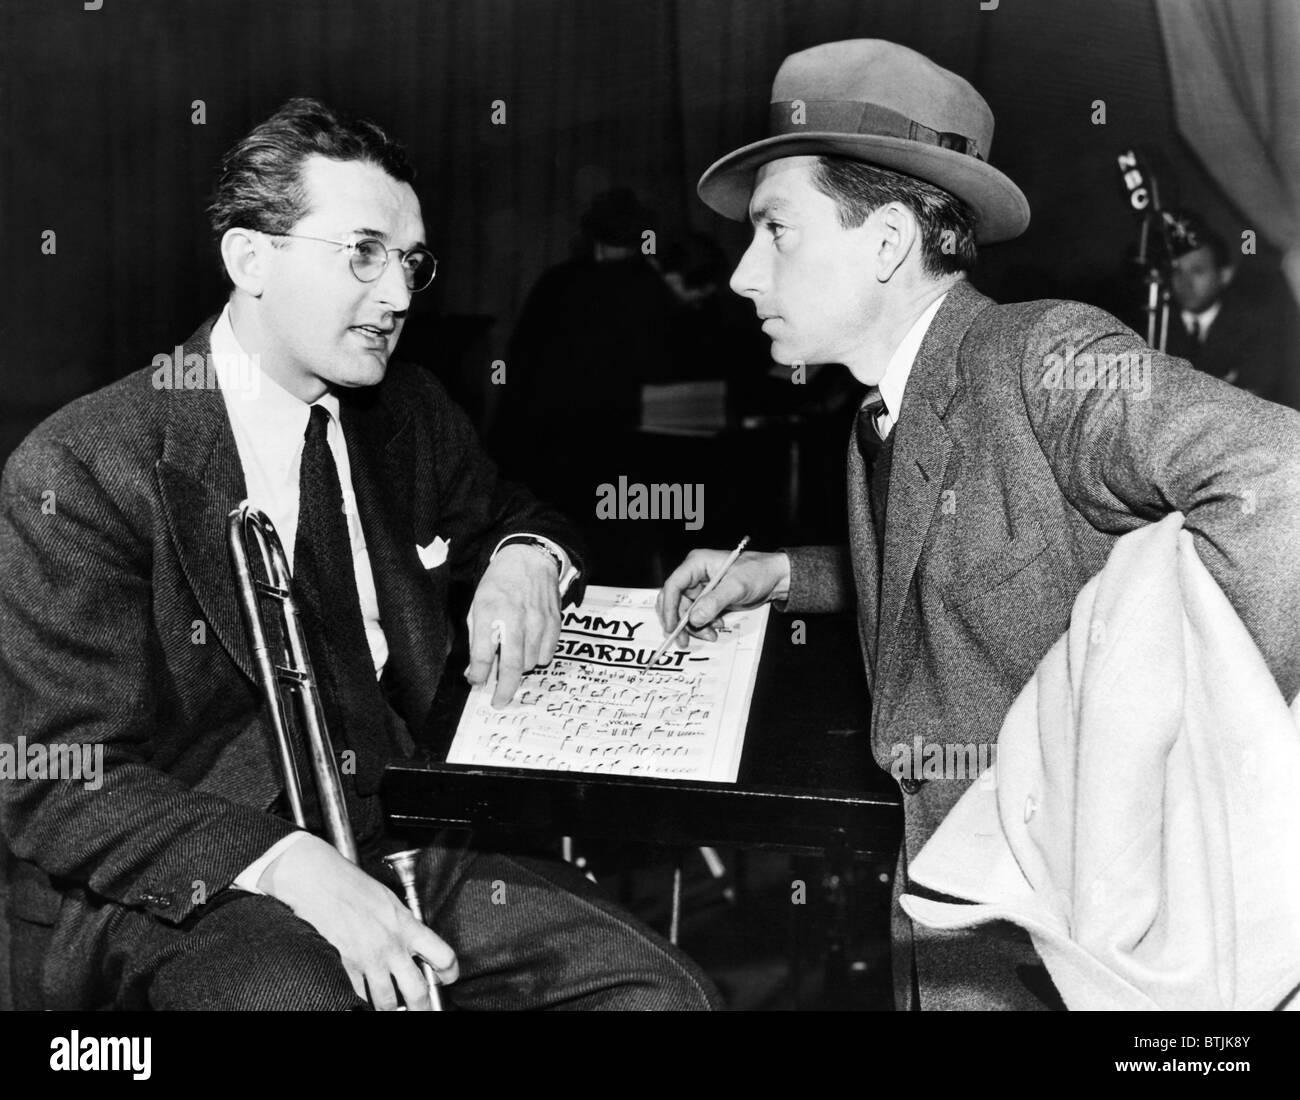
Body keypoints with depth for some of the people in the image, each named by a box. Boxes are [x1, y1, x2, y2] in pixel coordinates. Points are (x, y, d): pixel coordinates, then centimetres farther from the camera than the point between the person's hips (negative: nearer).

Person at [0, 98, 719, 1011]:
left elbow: (507, 516, 29)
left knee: (667, 989, -14)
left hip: (410, 843, 6)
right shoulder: (81, 473, -9)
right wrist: (294, 868, -28)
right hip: (189, 892, -5)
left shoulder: (411, 414, 9)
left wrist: (522, 559, 2)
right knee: (287, 990, -37)